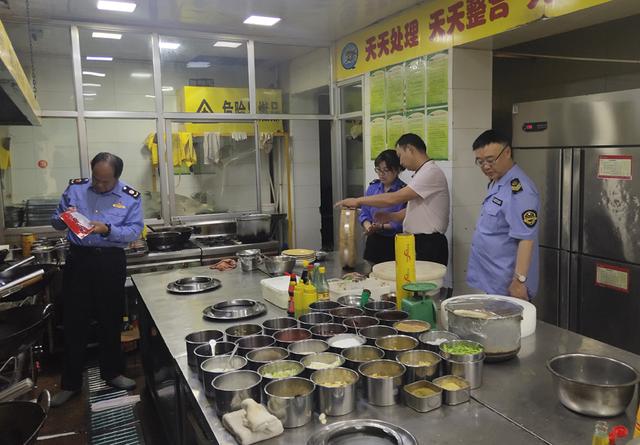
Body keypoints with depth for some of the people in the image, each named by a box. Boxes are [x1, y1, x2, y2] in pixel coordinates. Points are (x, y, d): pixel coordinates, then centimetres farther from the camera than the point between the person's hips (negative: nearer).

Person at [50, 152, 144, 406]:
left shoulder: (131, 198, -2)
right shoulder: (75, 188, 4)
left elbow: (135, 231, -9)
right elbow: (55, 222, 8)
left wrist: (108, 230, -25)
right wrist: (63, 219, -15)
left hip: (111, 262, -1)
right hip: (79, 259, 1)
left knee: (110, 321, 12)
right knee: (74, 322, 6)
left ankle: (112, 373, 30)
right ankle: (70, 383, 19)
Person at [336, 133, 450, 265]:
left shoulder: (432, 172, -16)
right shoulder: (423, 173, 16)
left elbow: (394, 198, -22)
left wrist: (358, 201, -15)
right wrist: (391, 216, 7)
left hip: (430, 246, -9)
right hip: (418, 243, 9)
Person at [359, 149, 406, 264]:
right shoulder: (373, 187, 6)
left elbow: (401, 222, -14)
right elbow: (364, 213, 9)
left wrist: (381, 227, -22)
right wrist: (368, 226, -10)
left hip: (394, 243, -4)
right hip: (373, 242, 5)